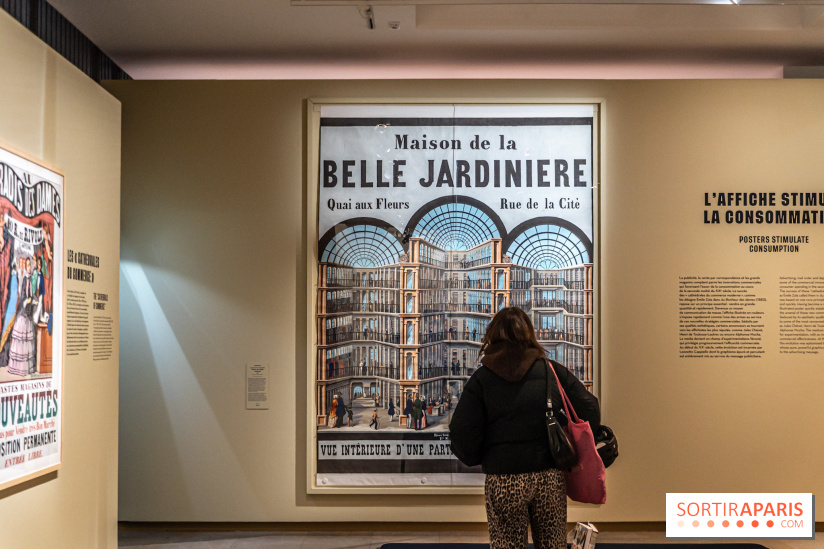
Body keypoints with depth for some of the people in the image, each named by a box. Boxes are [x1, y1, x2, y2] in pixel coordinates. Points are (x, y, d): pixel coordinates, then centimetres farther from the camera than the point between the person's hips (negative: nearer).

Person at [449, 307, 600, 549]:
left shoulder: (481, 378, -2)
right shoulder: (553, 371, 5)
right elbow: (589, 409, 3)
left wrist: (475, 459, 11)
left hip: (503, 481, -2)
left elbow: (461, 432, -8)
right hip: (550, 477, 3)